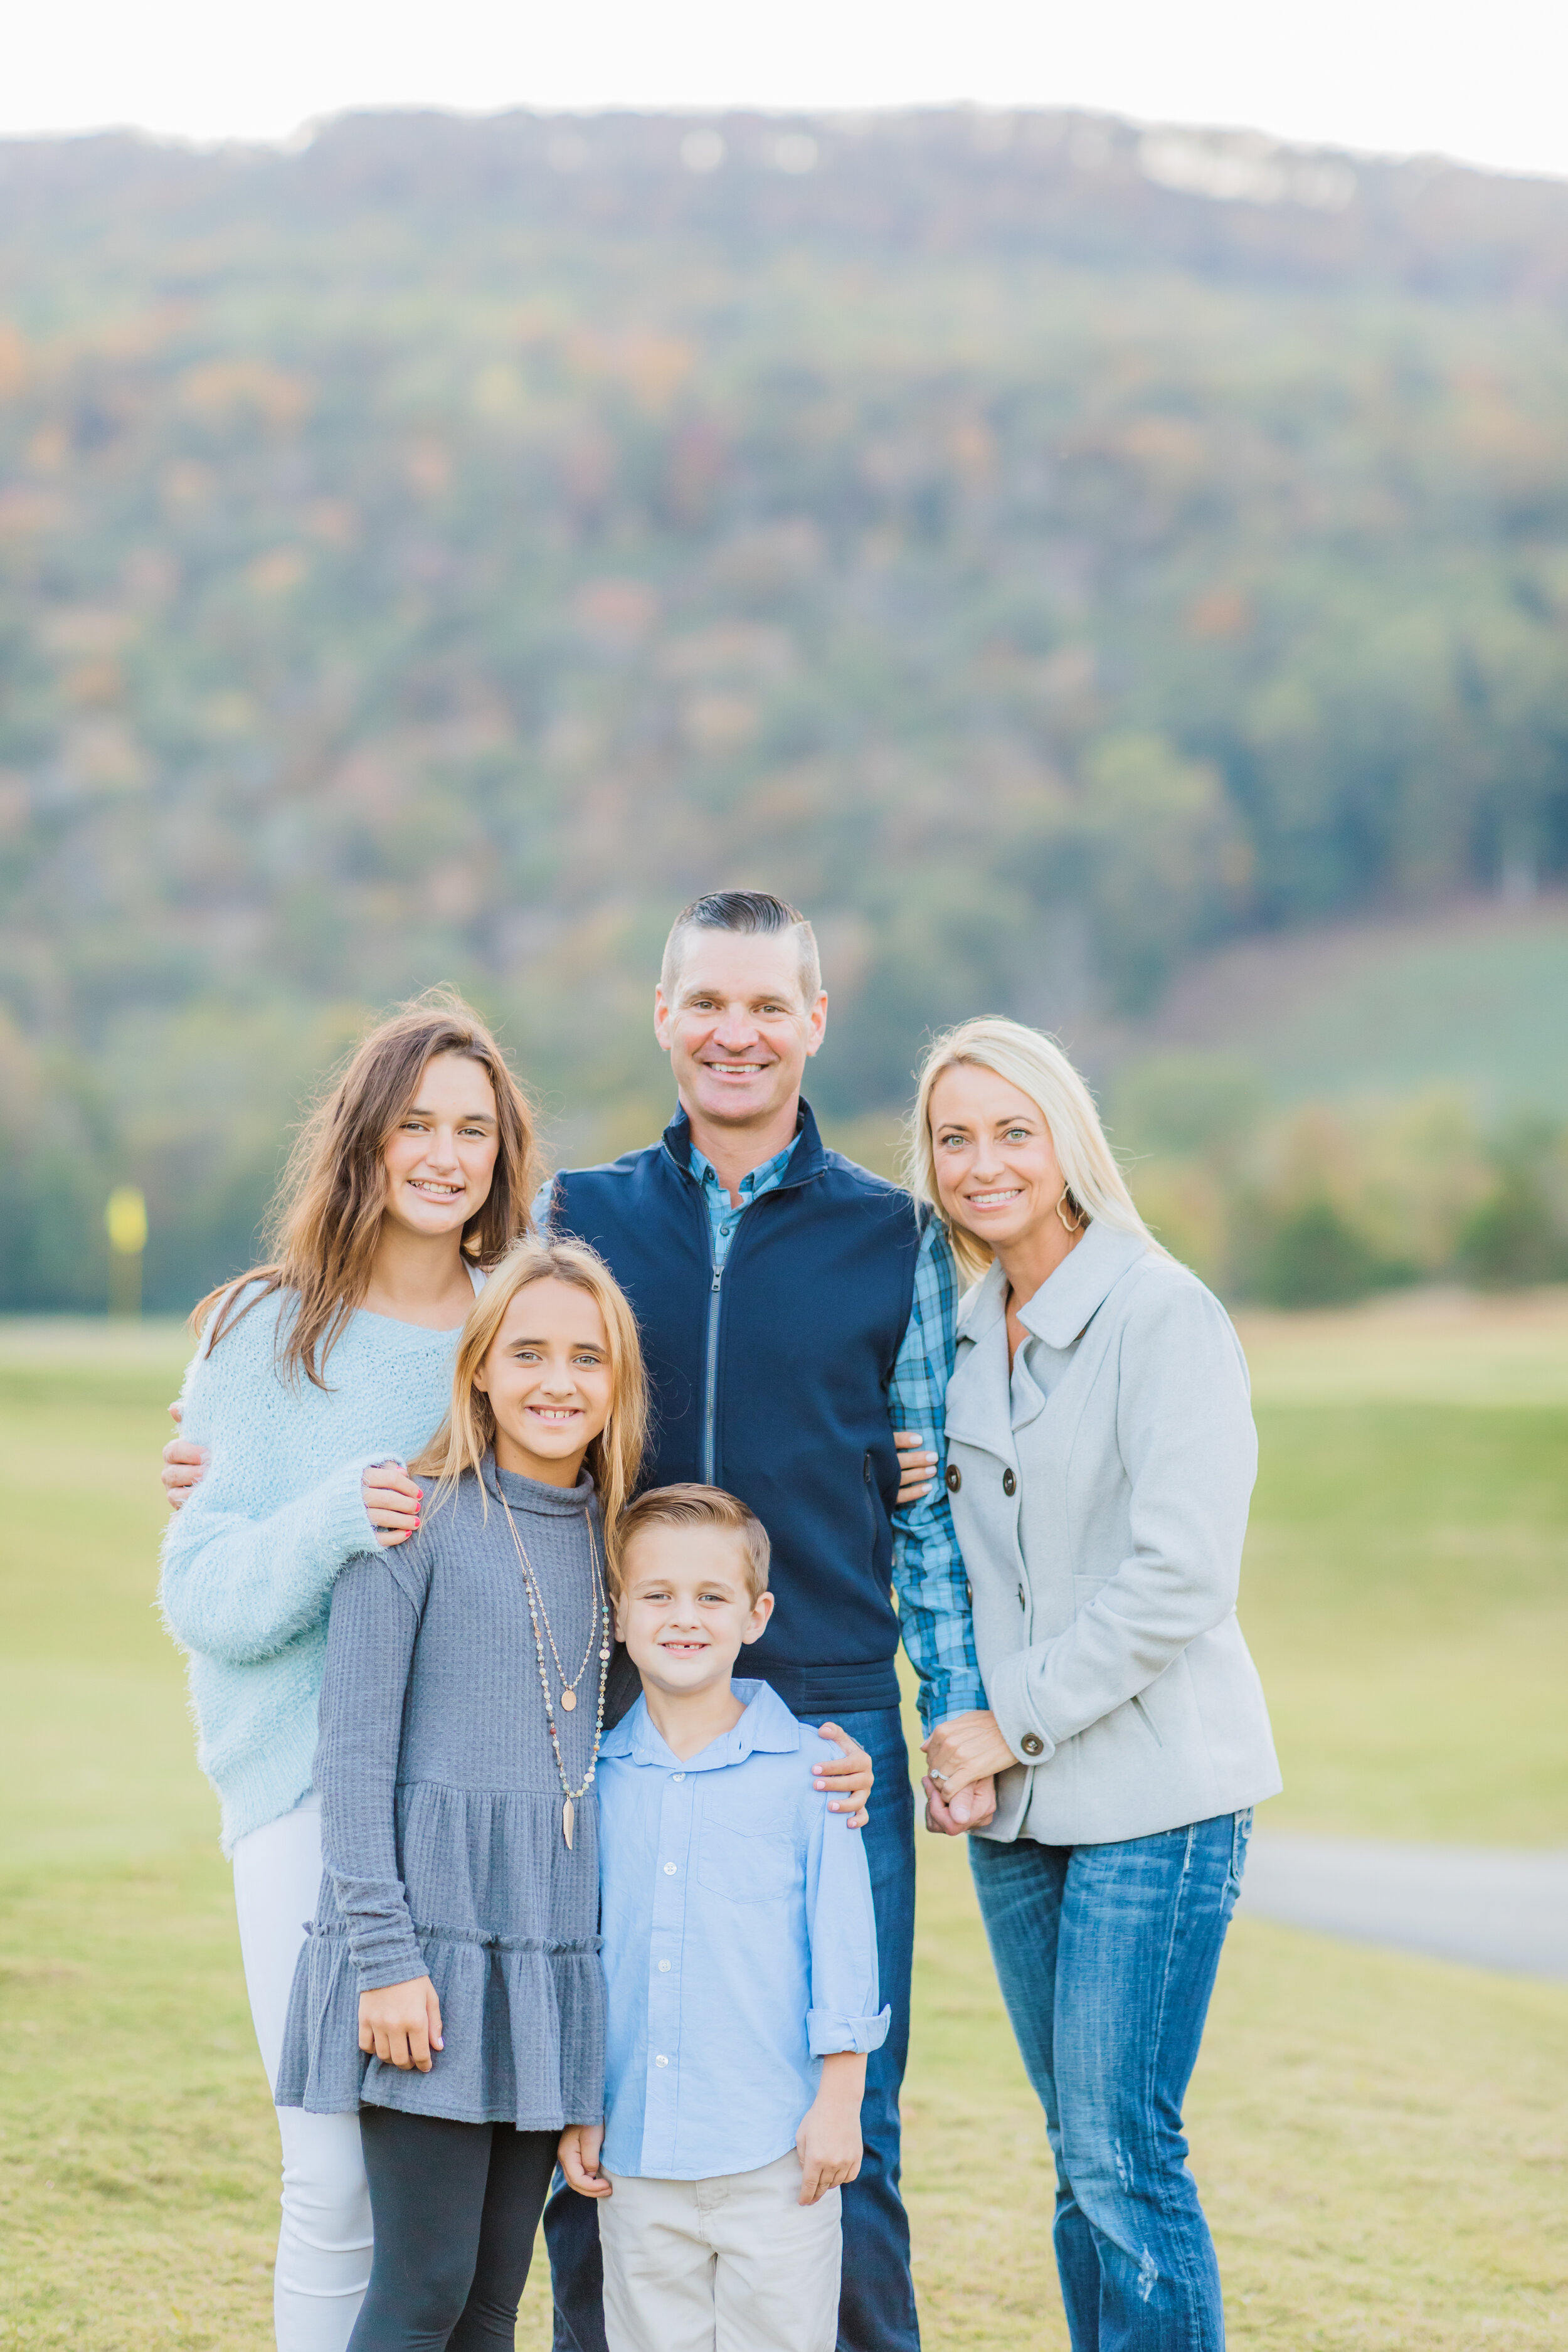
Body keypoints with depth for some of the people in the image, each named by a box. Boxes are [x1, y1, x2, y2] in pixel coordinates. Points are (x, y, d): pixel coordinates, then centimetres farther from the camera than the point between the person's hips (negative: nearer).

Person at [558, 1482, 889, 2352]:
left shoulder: (803, 1768, -4)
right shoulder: (598, 1778, 5)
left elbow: (841, 1938, -1)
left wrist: (840, 2096, -4)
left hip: (775, 2149, -3)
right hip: (636, 2151, 3)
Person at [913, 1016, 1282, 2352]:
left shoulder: (1165, 1316, -11)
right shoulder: (965, 1331, 11)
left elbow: (1182, 1575, -17)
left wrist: (1014, 1721, -13)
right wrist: (959, 1733, 2)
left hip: (1152, 1790, -7)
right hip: (1016, 1797, 7)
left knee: (1124, 2156, -9)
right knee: (1079, 2153, 10)